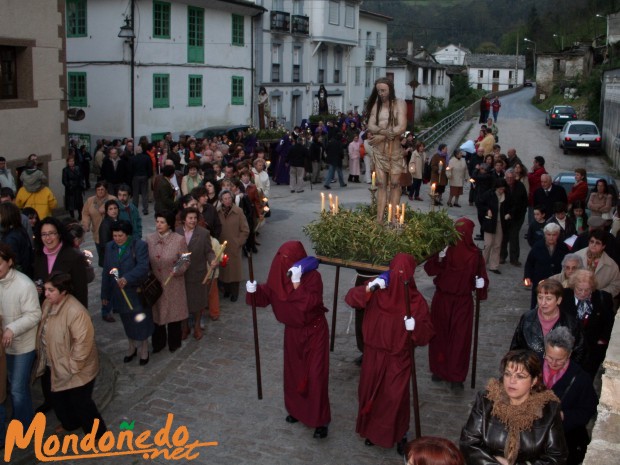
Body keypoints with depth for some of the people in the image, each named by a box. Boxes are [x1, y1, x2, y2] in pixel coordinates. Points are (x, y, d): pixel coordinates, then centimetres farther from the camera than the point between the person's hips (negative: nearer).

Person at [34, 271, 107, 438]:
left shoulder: (75, 312, -31)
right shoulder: (48, 304, -4)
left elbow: (82, 342, -28)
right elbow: (43, 331, 12)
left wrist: (72, 367, -22)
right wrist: (43, 359, 12)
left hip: (75, 370, -8)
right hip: (52, 365, 8)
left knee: (80, 402, 6)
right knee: (57, 397, 25)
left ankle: (97, 433, 26)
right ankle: (70, 424, 50)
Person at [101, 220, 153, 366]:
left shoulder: (140, 245, -14)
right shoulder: (109, 247, 2)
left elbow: (143, 267, -26)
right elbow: (106, 271, 6)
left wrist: (127, 278, -42)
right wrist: (105, 294, 8)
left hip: (137, 292, -4)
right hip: (119, 293, 4)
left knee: (141, 322, 8)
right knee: (127, 323, 19)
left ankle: (144, 349, 30)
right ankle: (131, 347, 40)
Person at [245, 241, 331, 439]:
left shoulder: (313, 276, -24)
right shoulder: (280, 275, -8)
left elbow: (307, 304, -35)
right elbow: (267, 295, -1)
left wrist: (296, 283, -39)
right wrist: (254, 291, -21)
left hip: (314, 331, -6)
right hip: (292, 331, 6)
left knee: (315, 375, -2)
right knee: (293, 372, 17)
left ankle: (320, 420, 9)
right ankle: (297, 409, 37)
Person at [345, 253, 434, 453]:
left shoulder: (417, 301, -12)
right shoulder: (378, 290, -9)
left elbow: (427, 334, -10)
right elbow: (350, 298, -17)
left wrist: (416, 327, -32)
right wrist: (368, 288, -33)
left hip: (399, 358, -2)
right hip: (374, 355, 2)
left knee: (396, 398, 1)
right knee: (370, 394, 15)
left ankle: (399, 435, 25)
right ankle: (373, 430, 37)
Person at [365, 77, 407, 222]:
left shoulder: (399, 104, -3)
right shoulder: (376, 104, 8)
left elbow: (401, 127, -14)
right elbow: (370, 126, -4)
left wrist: (381, 136, -14)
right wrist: (385, 131, -22)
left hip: (395, 150, -3)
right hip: (379, 150, 3)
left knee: (395, 184, 0)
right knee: (381, 185, 2)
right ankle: (379, 219, 0)